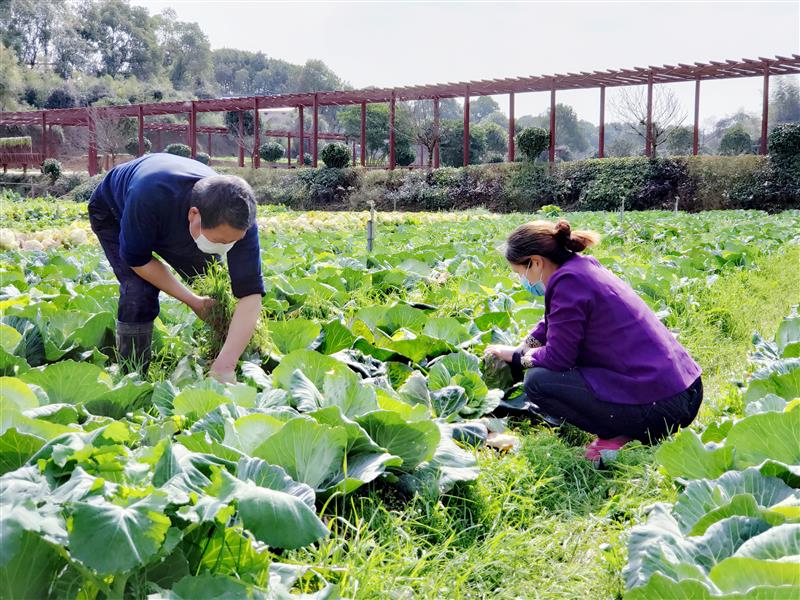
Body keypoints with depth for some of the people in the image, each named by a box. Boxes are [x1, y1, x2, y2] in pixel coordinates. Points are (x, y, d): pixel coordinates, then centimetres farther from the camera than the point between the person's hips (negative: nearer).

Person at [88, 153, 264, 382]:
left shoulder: (236, 218, -38)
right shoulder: (150, 198, -48)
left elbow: (250, 295, -39)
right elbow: (138, 260, -29)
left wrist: (224, 366, -46)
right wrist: (193, 301, -28)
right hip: (114, 213, -3)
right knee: (139, 292, -23)